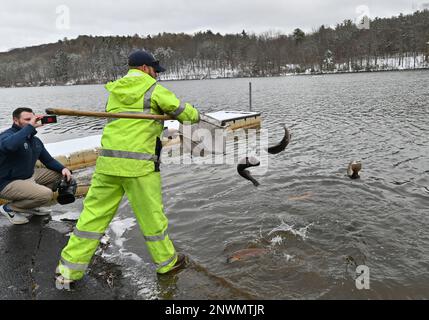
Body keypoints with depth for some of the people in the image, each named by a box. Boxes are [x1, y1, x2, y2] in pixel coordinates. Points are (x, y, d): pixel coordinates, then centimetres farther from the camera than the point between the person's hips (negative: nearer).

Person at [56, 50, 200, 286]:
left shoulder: (114, 90, 17)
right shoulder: (153, 89, -1)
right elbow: (183, 111, 5)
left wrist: (162, 114, 23)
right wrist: (195, 116, 27)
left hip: (107, 161, 5)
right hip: (138, 163, -5)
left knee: (94, 214, 9)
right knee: (151, 215, 9)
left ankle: (69, 270, 13)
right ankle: (166, 261, 27)